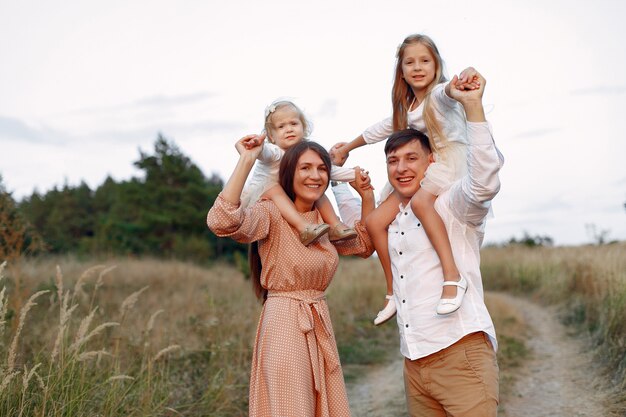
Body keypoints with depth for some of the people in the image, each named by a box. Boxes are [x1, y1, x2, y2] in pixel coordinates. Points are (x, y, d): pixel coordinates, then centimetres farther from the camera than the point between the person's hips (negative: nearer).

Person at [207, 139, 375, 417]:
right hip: (284, 325, -8)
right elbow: (222, 221, -32)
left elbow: (365, 245, 25)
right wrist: (246, 161, -27)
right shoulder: (271, 213, -12)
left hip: (320, 327, 8)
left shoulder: (323, 220, 11)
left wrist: (366, 195, 14)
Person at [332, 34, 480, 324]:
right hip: (422, 172, 8)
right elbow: (381, 130, 31)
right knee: (375, 222, -3)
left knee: (420, 201, -39)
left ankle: (452, 276, -44)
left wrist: (463, 78, -58)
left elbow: (449, 90, -33)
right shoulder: (405, 108, 15)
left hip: (451, 164, -8)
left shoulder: (439, 94, -8)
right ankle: (394, 291, 8)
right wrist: (347, 148, 42)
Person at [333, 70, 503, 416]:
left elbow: (484, 181, -23)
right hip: (414, 363, 7)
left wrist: (472, 105, -27)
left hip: (461, 351, -6)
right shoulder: (388, 221, 17)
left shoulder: (452, 206, -3)